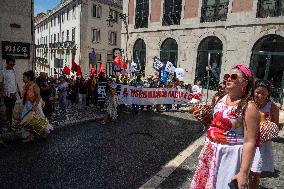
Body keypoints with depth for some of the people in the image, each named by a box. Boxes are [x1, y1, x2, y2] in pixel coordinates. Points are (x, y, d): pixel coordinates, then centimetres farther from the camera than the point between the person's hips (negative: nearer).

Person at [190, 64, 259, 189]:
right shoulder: (222, 98, 3)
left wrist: (243, 172, -21)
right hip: (210, 151, 7)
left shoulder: (248, 106, -18)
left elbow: (249, 142, -20)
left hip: (229, 154, -7)